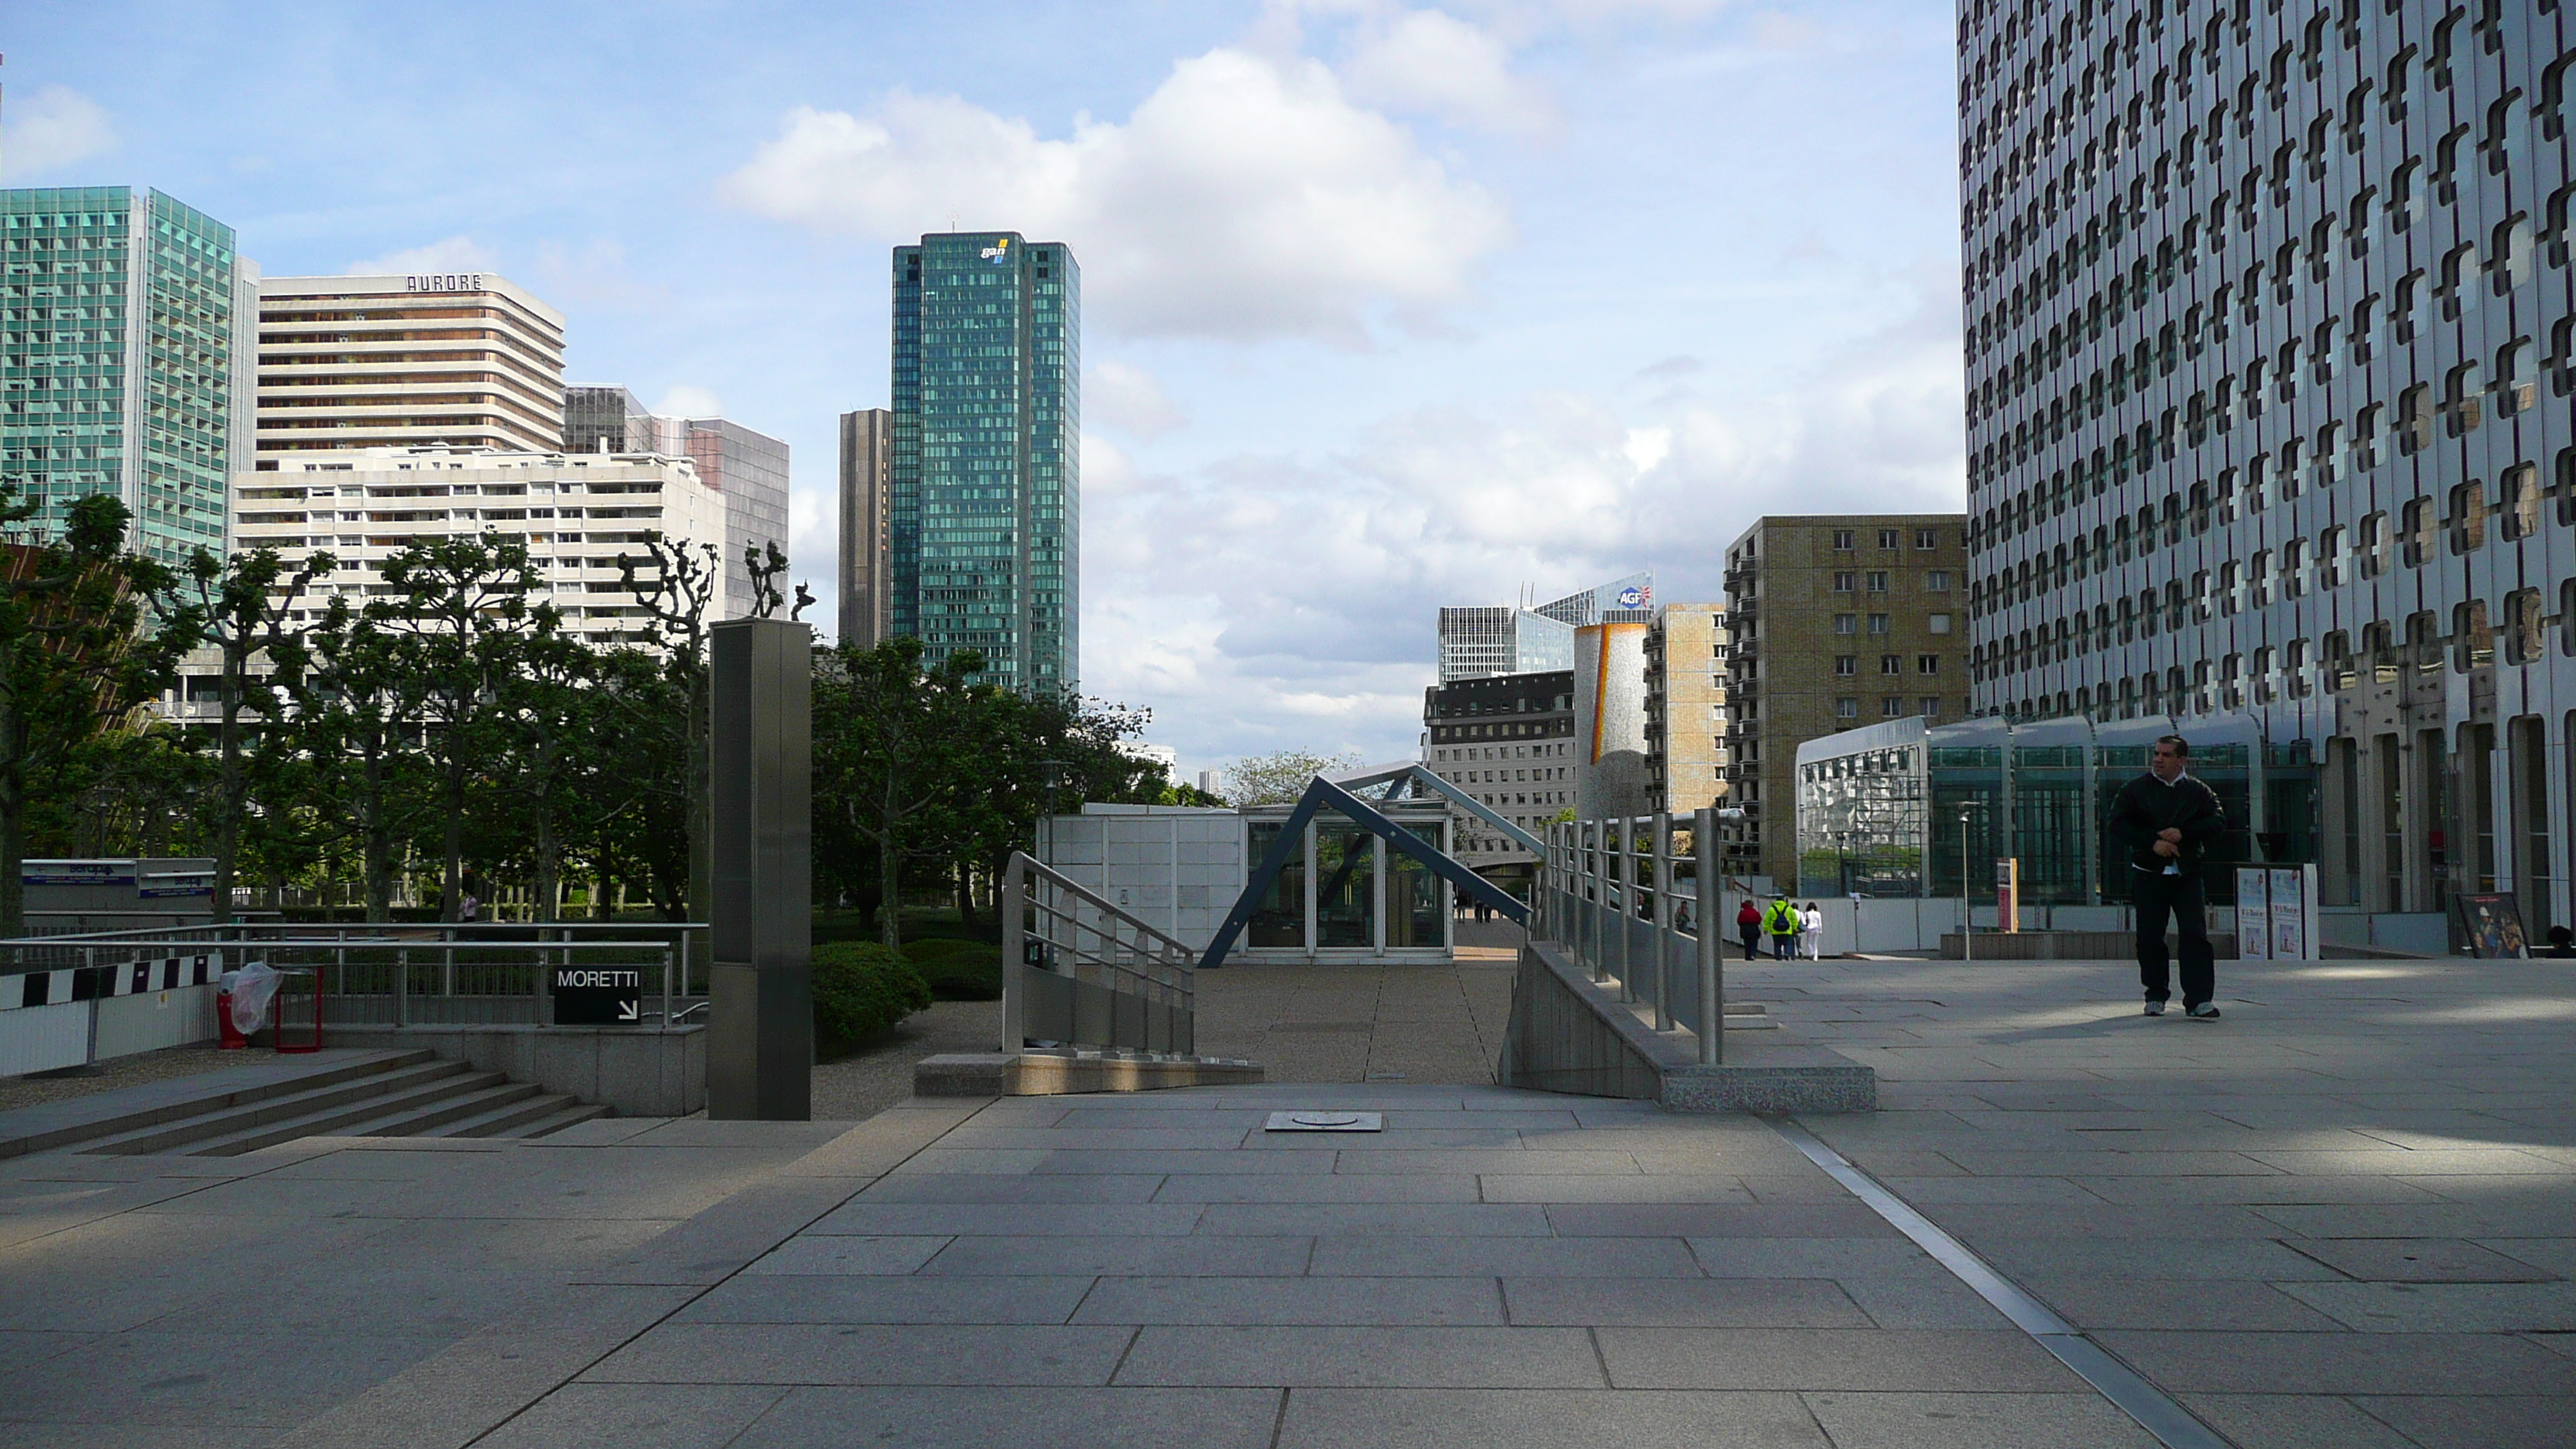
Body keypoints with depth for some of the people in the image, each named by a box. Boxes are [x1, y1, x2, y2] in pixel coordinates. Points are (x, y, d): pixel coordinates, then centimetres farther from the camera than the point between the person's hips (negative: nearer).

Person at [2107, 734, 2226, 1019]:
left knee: (2195, 935, -8)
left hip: (2187, 875, 0)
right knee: (2149, 938, 3)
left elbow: (2218, 821, -1)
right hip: (2148, 875, 0)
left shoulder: (2198, 791, 8)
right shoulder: (2135, 790, 5)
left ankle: (2198, 1000, -9)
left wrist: (2183, 833, -14)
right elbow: (2118, 825, -2)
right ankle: (2156, 995, 19)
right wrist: (2152, 842, -13)